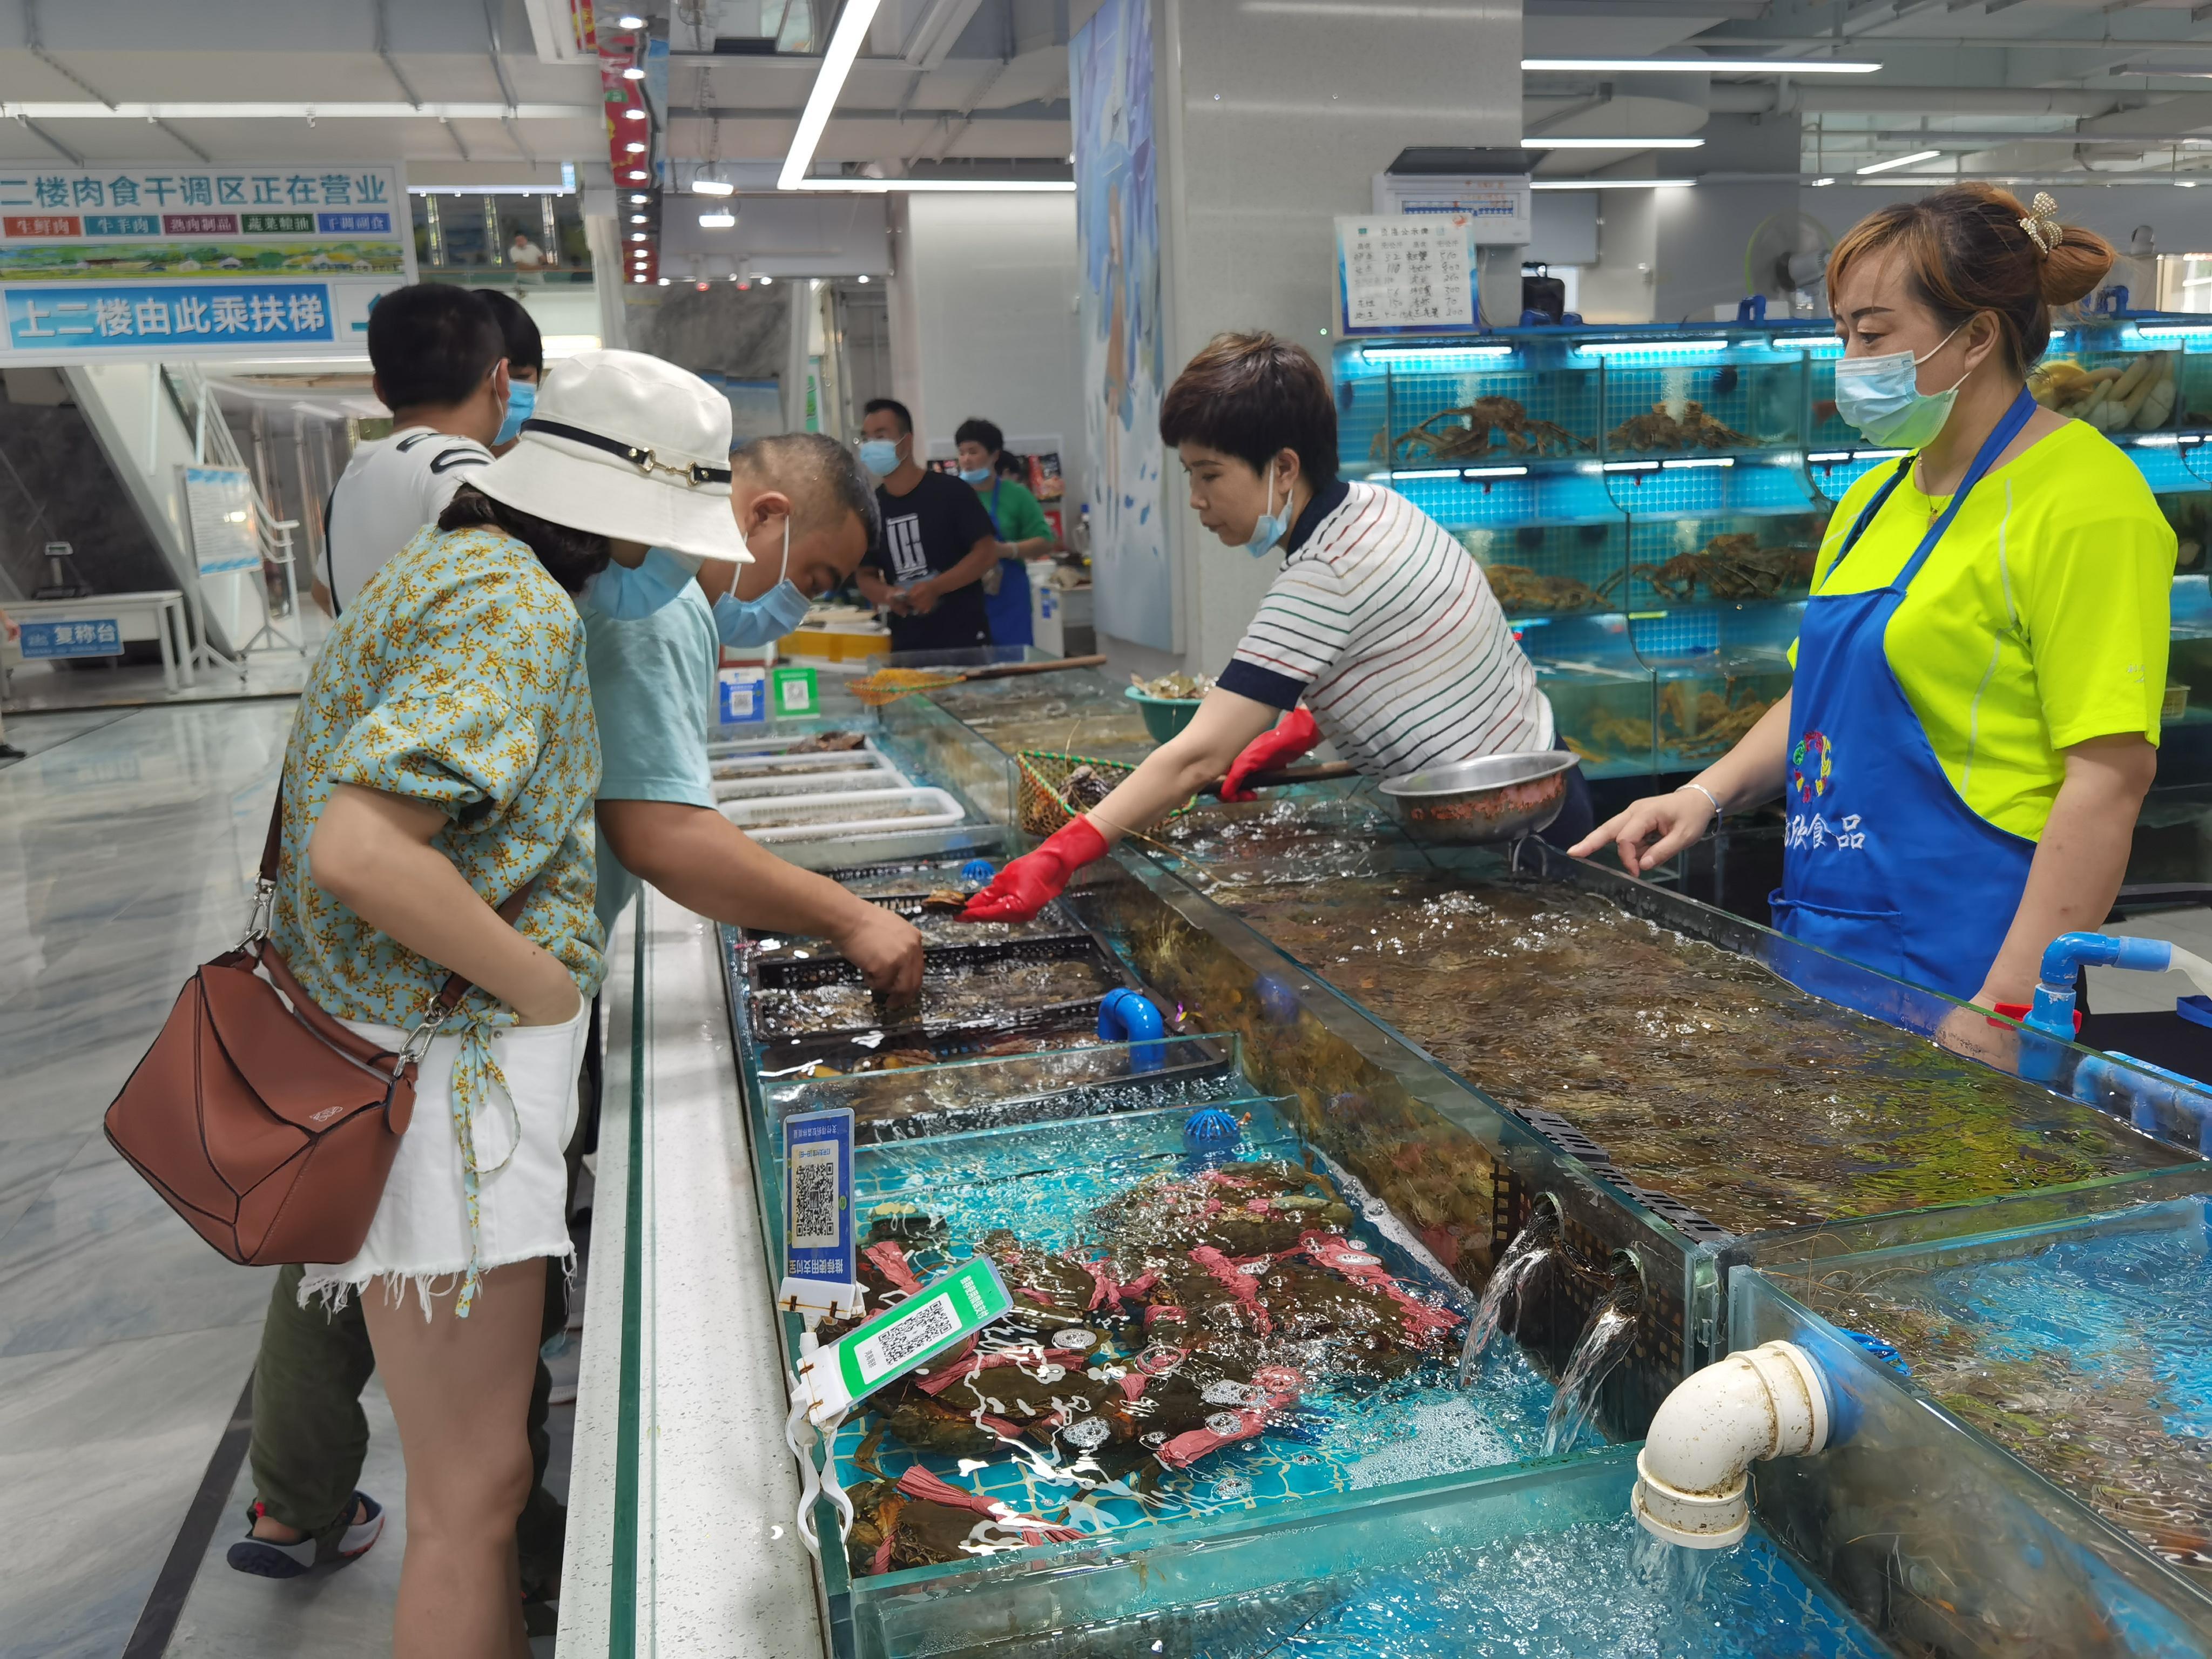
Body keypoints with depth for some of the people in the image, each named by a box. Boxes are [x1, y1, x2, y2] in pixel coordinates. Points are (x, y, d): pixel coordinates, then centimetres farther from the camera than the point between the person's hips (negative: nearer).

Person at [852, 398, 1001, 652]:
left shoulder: (950, 492, -6)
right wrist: (886, 595, -10)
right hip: (905, 647, 4)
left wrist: (934, 588, -19)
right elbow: (866, 576, 14)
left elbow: (987, 553, -8)